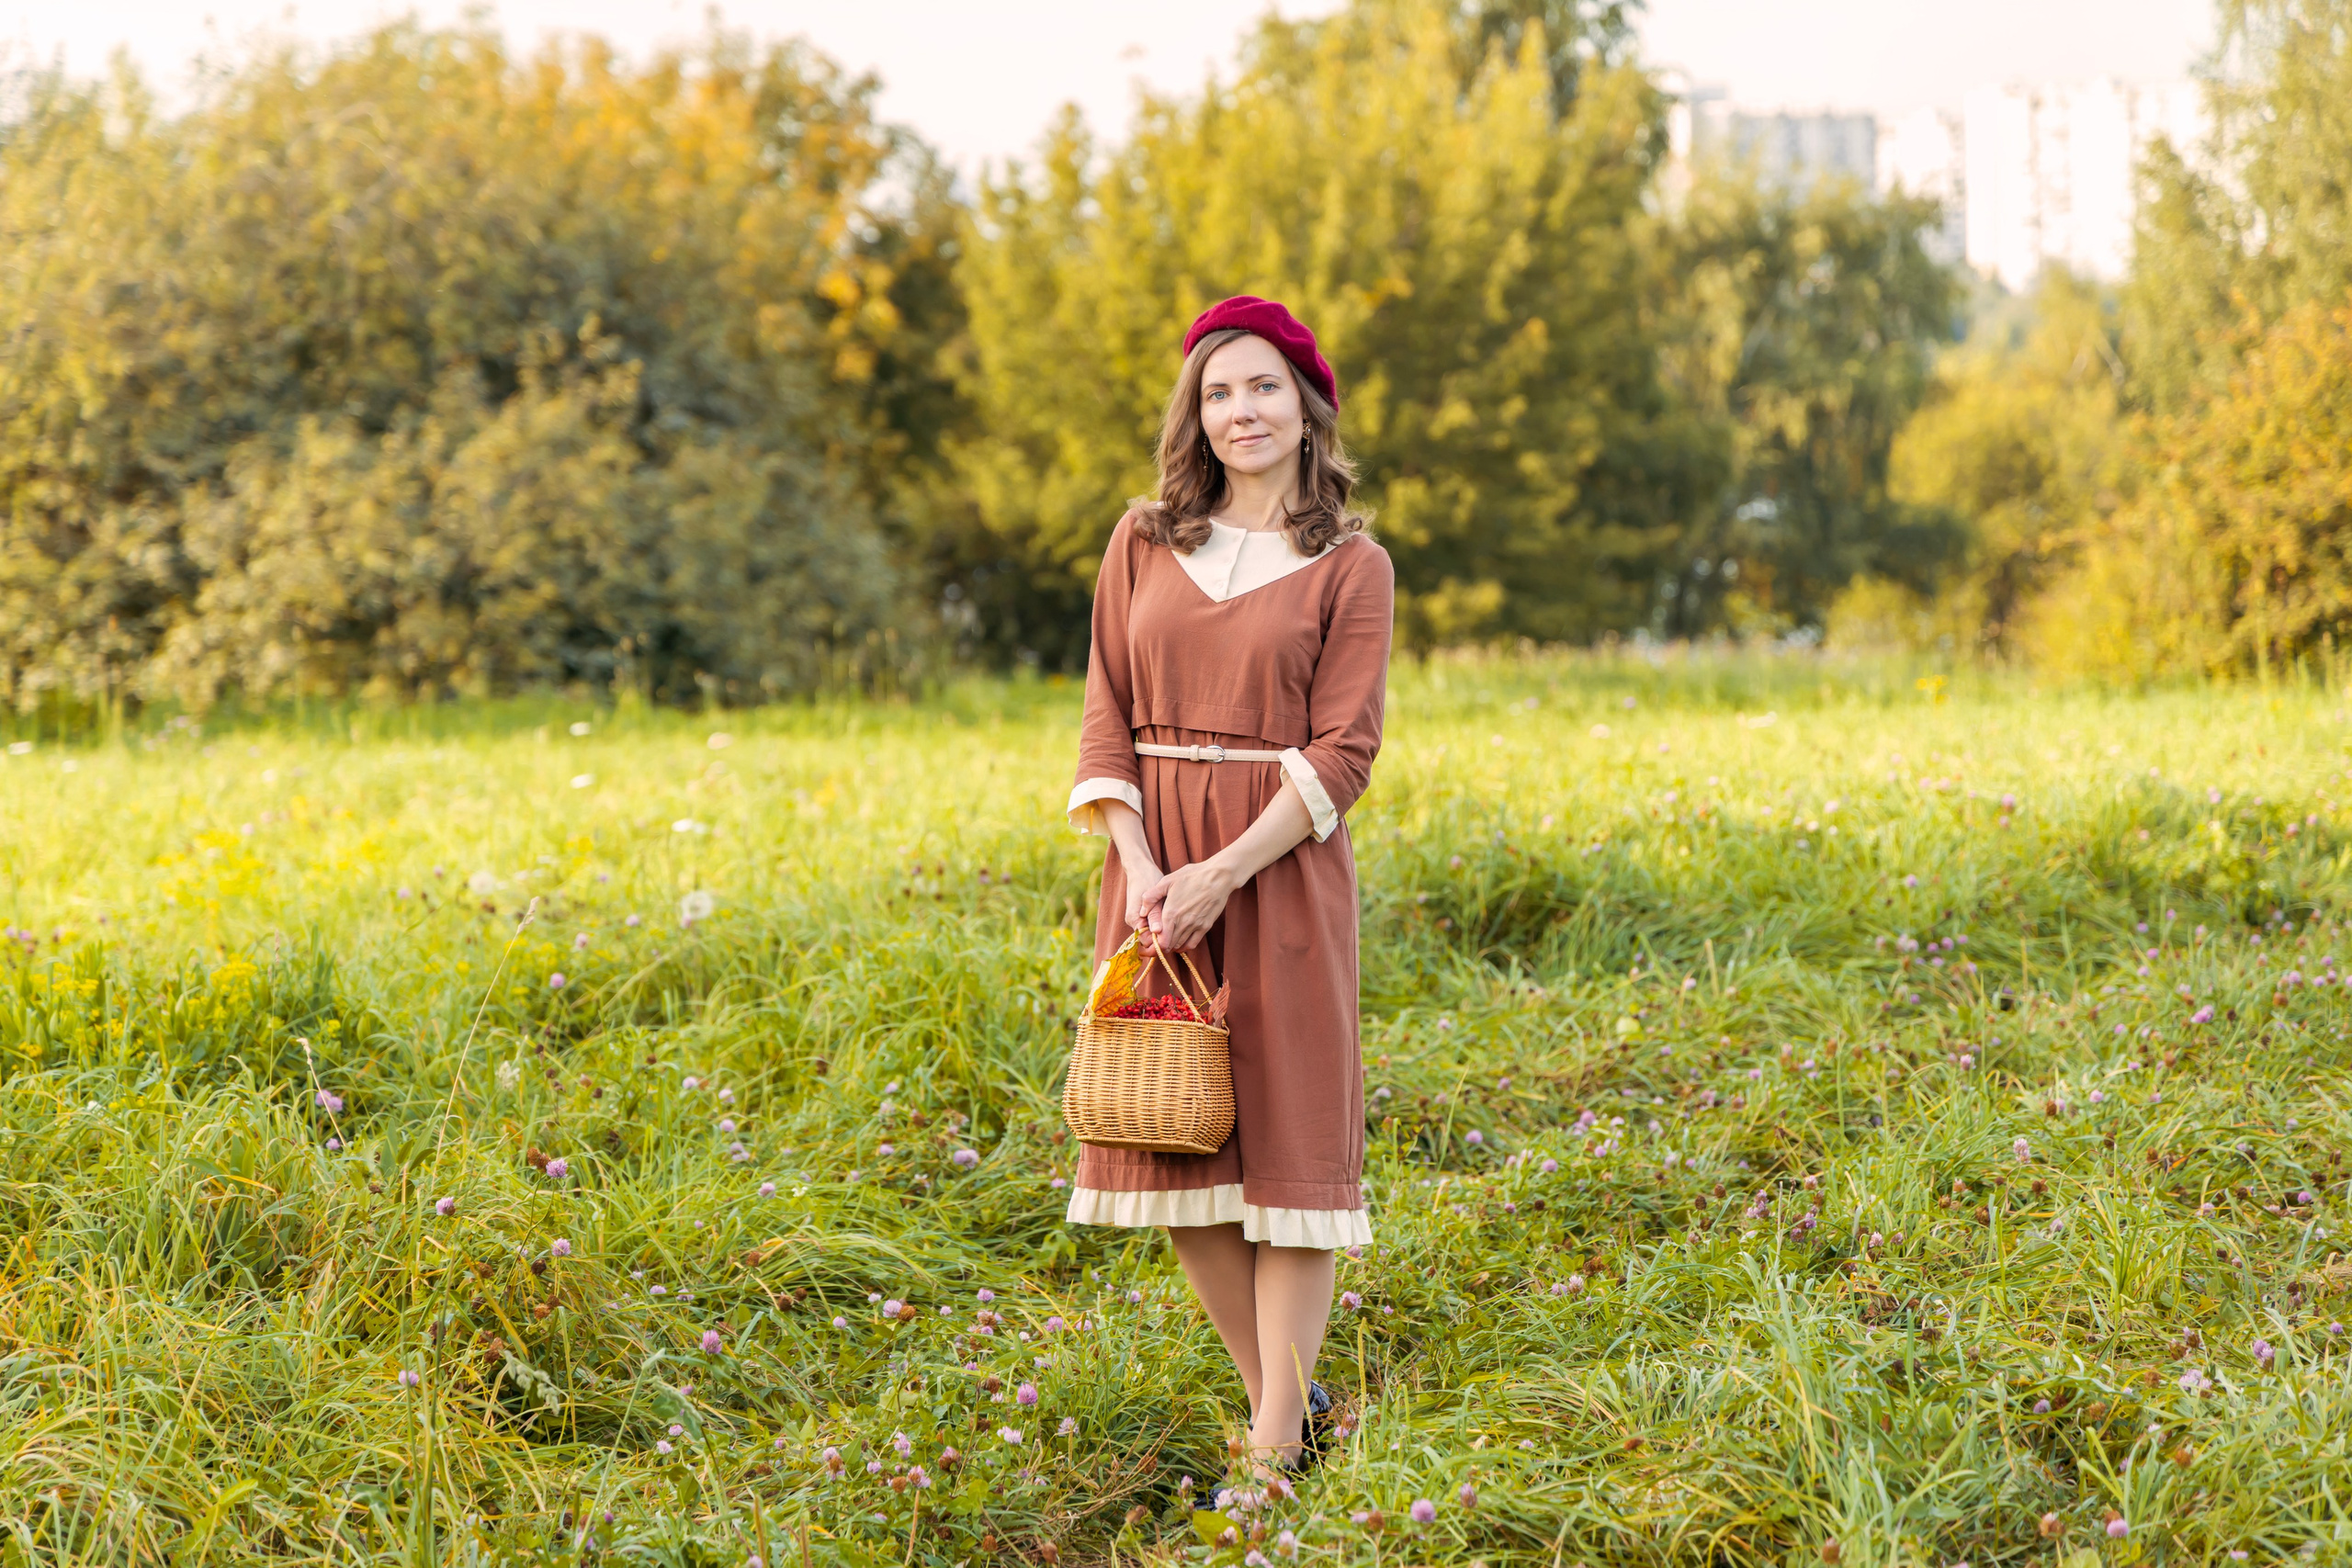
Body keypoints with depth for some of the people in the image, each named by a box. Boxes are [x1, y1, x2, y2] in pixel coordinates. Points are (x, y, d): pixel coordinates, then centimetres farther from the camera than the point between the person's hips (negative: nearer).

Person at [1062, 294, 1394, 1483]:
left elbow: (1343, 750, -6)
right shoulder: (1143, 543, 9)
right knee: (1176, 1138, 5)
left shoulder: (1351, 568, 0)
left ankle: (1276, 1444, -1)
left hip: (1279, 870, -4)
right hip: (1155, 870, 4)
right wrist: (1140, 869, -9)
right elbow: (1107, 716, 5)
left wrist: (1224, 874, -17)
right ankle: (1282, 1394, 19)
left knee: (1287, 1135, -4)